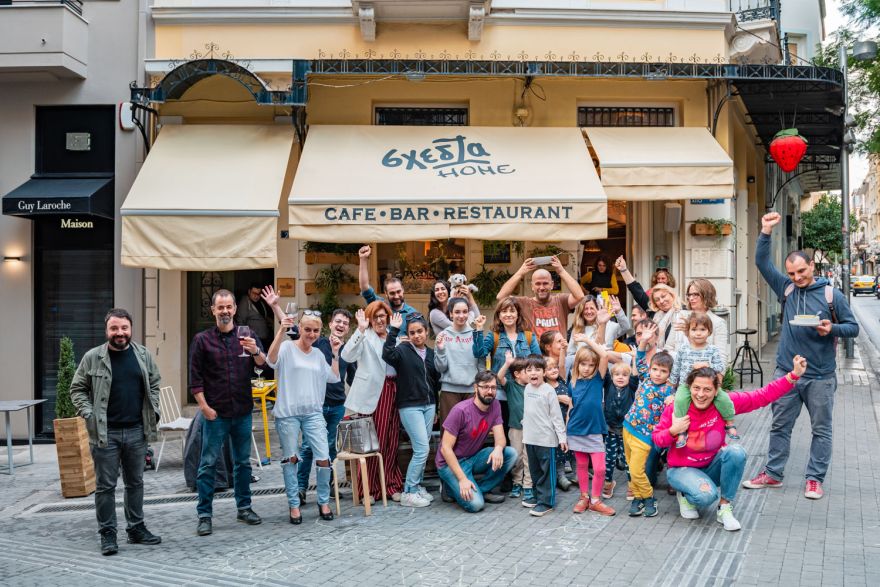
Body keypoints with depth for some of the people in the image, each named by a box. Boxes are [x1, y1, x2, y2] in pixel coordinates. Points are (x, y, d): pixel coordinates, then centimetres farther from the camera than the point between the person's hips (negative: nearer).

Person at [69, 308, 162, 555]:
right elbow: (77, 389, 2)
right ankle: (108, 534, 14)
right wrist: (88, 414, -9)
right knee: (105, 486, 4)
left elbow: (154, 384, 14)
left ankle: (136, 529, 24)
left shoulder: (143, 355, 4)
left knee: (135, 482, 13)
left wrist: (153, 410, 4)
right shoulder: (92, 357, -5)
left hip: (136, 431, 3)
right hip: (105, 433, -3)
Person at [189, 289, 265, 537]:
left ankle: (244, 507, 25)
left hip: (243, 412, 3)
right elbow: (195, 379, -3)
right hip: (215, 413, -3)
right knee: (208, 464, 0)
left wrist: (255, 351, -26)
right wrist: (204, 407, -11)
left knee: (243, 462, 13)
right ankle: (204, 515, 7)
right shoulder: (202, 340, -1)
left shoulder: (246, 337, 6)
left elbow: (263, 364, -5)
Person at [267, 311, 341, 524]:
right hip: (288, 413, -4)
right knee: (291, 458, 5)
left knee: (323, 459, -2)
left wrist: (335, 353, 9)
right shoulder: (287, 347, -3)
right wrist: (281, 332, -32)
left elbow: (334, 377, 14)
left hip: (313, 413, 4)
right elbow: (271, 360, -23)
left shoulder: (318, 354, 13)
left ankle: (324, 502, 15)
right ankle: (294, 505, 17)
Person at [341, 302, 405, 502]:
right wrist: (360, 330, -24)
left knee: (391, 441, 8)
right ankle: (370, 488, 7)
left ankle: (391, 485, 19)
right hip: (372, 392, -5)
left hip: (392, 390, 5)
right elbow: (348, 356, -18)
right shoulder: (365, 336, 1)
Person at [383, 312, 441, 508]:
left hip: (429, 405, 6)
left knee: (422, 449, 9)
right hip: (410, 406, -6)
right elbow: (387, 355, -30)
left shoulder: (431, 354, 11)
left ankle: (417, 486, 22)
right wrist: (393, 330, -32)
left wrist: (436, 408, 19)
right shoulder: (402, 350, -6)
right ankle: (409, 493, 0)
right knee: (422, 449, -9)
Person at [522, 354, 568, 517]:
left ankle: (546, 502, 5)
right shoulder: (527, 388, 7)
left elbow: (556, 415, -11)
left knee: (547, 471, 0)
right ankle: (538, 496, 28)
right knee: (534, 470, 16)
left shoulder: (548, 390, -12)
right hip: (530, 437, 7)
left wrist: (562, 437, -12)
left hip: (546, 438, -7)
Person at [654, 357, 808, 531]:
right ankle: (686, 494, 4)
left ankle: (725, 508, -12)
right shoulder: (676, 408, -18)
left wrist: (794, 375, -20)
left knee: (736, 451, -28)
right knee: (706, 494, -35)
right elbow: (656, 439, -7)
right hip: (683, 469, -3)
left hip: (712, 467, 3)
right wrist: (673, 431, -27)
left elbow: (763, 396, -13)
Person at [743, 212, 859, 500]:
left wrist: (832, 329, -19)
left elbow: (853, 327, 2)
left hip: (821, 377, -2)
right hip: (786, 373, 3)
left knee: (821, 429, 6)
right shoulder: (786, 288, 4)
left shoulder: (831, 295, -3)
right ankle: (773, 474, 22)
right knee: (780, 426, 11)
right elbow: (762, 262, 0)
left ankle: (815, 479, 17)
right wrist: (765, 232, -11)